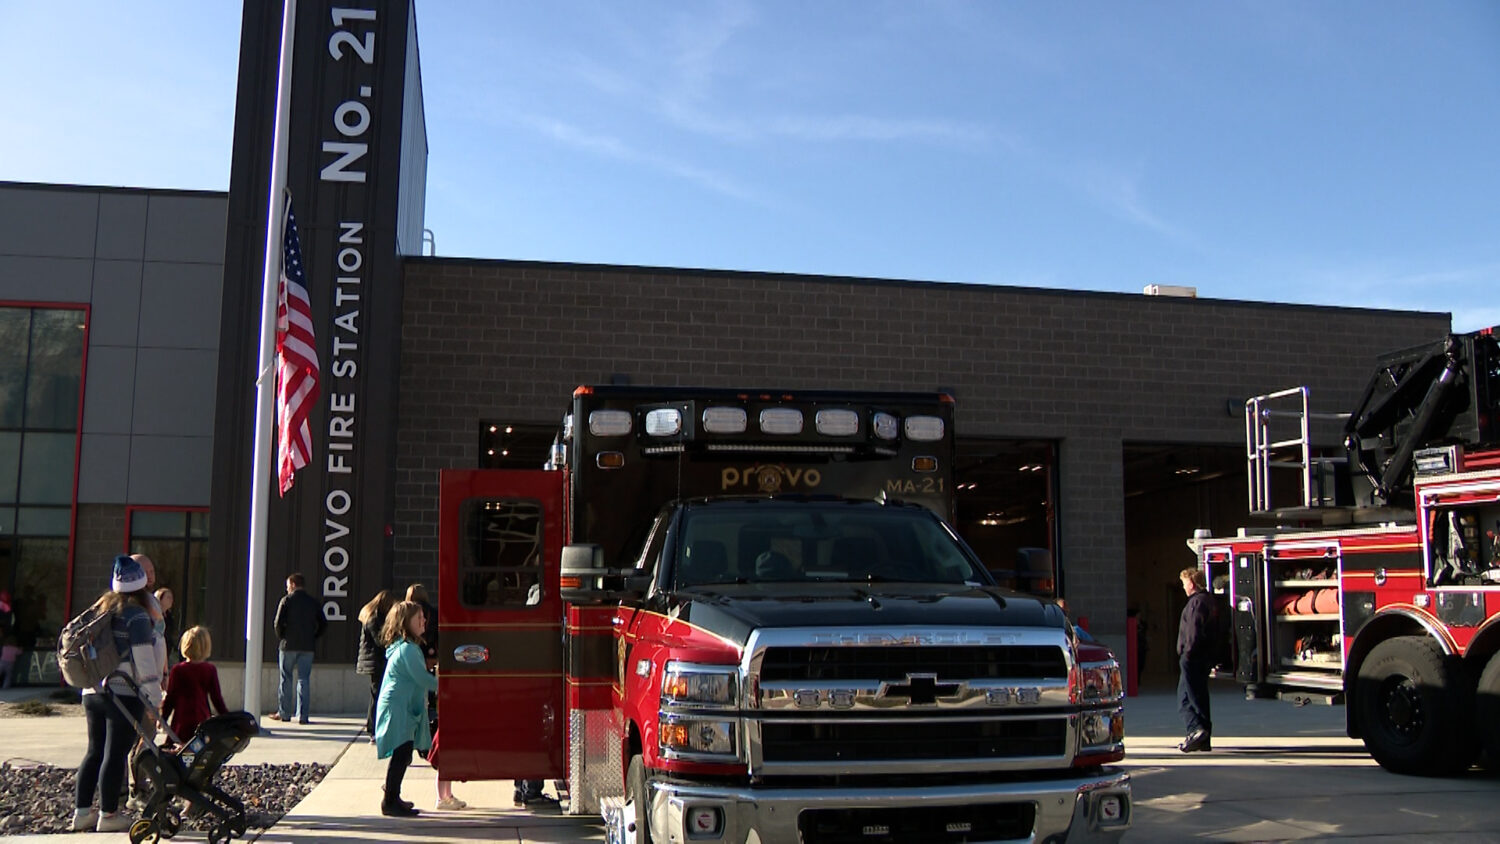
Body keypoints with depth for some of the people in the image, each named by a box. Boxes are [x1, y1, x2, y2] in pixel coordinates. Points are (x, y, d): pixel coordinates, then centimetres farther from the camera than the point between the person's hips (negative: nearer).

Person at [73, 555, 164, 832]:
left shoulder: (101, 609, 12)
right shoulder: (136, 615, -11)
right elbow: (143, 661, -15)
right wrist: (155, 699, -11)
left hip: (93, 692, 7)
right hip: (125, 694, -7)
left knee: (95, 752, 15)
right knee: (115, 755, -2)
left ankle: (81, 811, 19)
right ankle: (108, 815, 3)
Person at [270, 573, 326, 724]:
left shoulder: (287, 600, -4)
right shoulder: (313, 602, 7)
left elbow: (279, 622, -11)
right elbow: (323, 623, 6)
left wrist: (281, 637, 5)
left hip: (289, 645, -3)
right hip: (307, 646, 3)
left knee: (286, 679, 8)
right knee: (304, 679, 3)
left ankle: (284, 713, 12)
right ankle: (302, 715, 0)